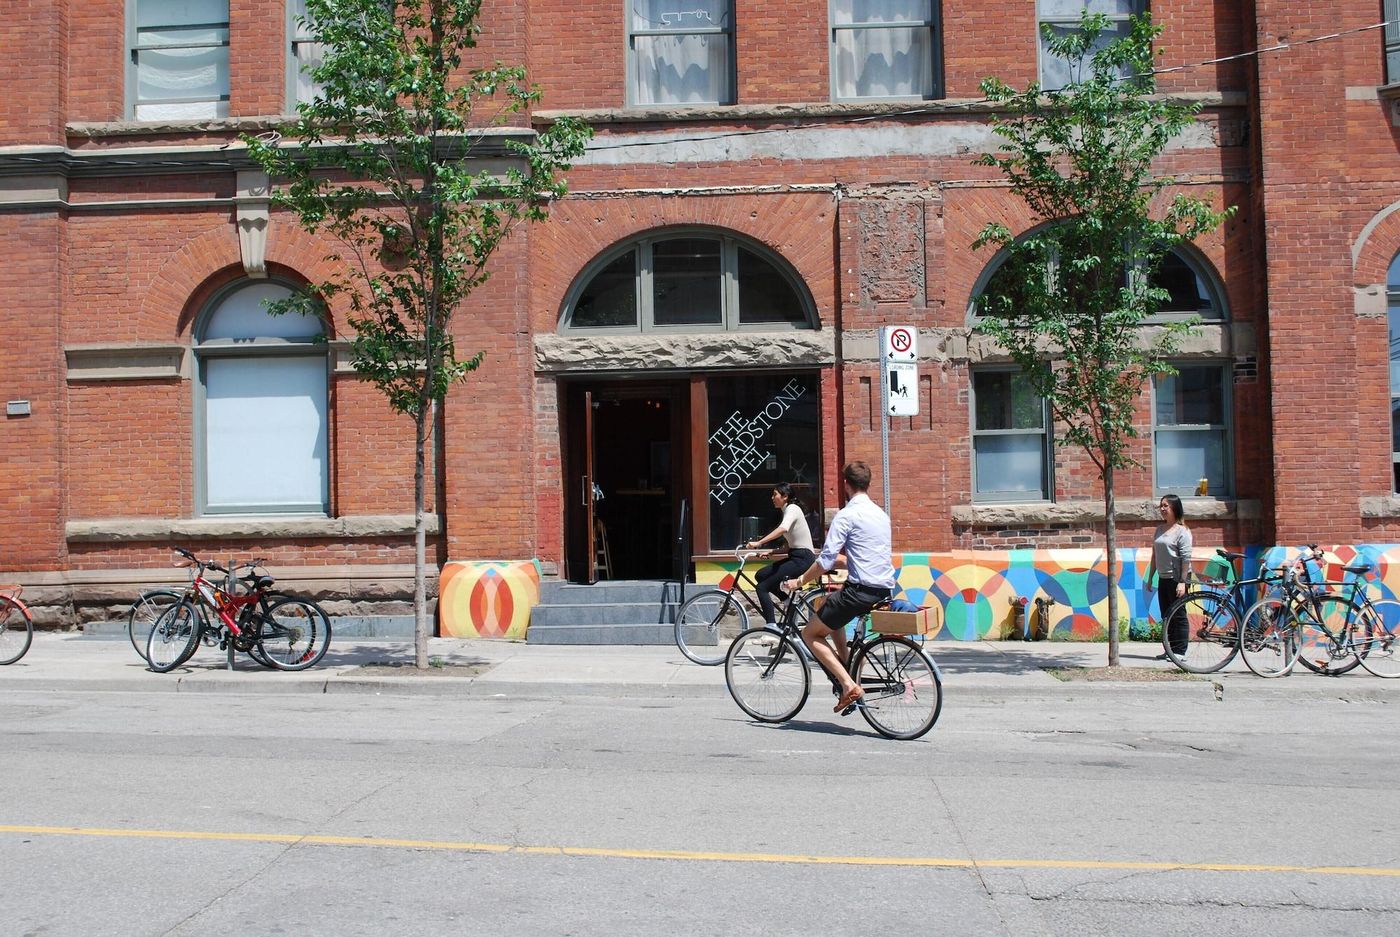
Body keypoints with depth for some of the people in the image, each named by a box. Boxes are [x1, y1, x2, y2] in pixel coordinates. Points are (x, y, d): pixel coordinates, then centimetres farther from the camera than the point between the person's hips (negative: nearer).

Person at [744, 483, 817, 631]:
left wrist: (759, 543, -38)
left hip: (803, 558, -9)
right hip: (795, 556, 9)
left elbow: (782, 529, -31)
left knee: (763, 588, -13)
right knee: (761, 575, 3)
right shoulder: (787, 511, 20)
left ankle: (771, 625, -15)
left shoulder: (792, 509, -9)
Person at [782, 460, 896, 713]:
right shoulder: (881, 514, 15)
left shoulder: (847, 515, -10)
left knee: (810, 634, 5)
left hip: (860, 590, -8)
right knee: (830, 612, 33)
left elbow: (826, 560, -15)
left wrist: (800, 581, -4)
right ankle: (845, 671, 26)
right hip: (885, 590, 9)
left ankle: (847, 685, -9)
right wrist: (846, 552, 39)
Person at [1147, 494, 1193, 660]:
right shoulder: (1160, 530, 13)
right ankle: (1170, 650, 17)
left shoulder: (1182, 531, -9)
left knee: (1178, 615, -3)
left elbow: (1186, 558, -14)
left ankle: (1180, 651, 2)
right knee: (1166, 616, 10)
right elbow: (1155, 556, 19)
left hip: (1177, 578, -8)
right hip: (1163, 578, 8)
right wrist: (1150, 578, 18)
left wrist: (1182, 582, -19)